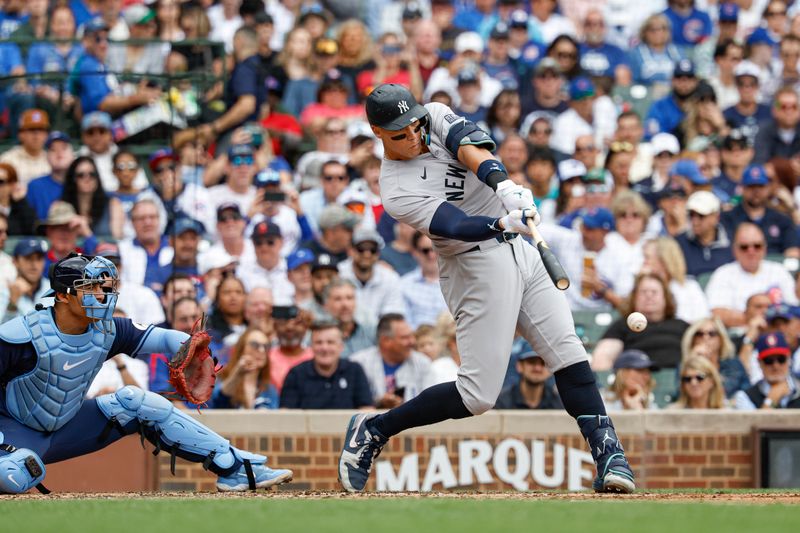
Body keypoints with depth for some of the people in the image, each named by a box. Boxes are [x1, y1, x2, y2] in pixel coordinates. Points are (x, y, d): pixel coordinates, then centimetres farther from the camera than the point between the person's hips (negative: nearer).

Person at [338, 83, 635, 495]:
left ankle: (608, 455, -9)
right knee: (478, 395, -8)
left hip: (520, 250, 6)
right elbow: (456, 225, -28)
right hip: (478, 269, -6)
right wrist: (504, 223, -46)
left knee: (567, 352, -7)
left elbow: (469, 145, -18)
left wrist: (500, 182, -38)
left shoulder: (435, 117, 2)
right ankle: (373, 431, 7)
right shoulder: (396, 192, -14)